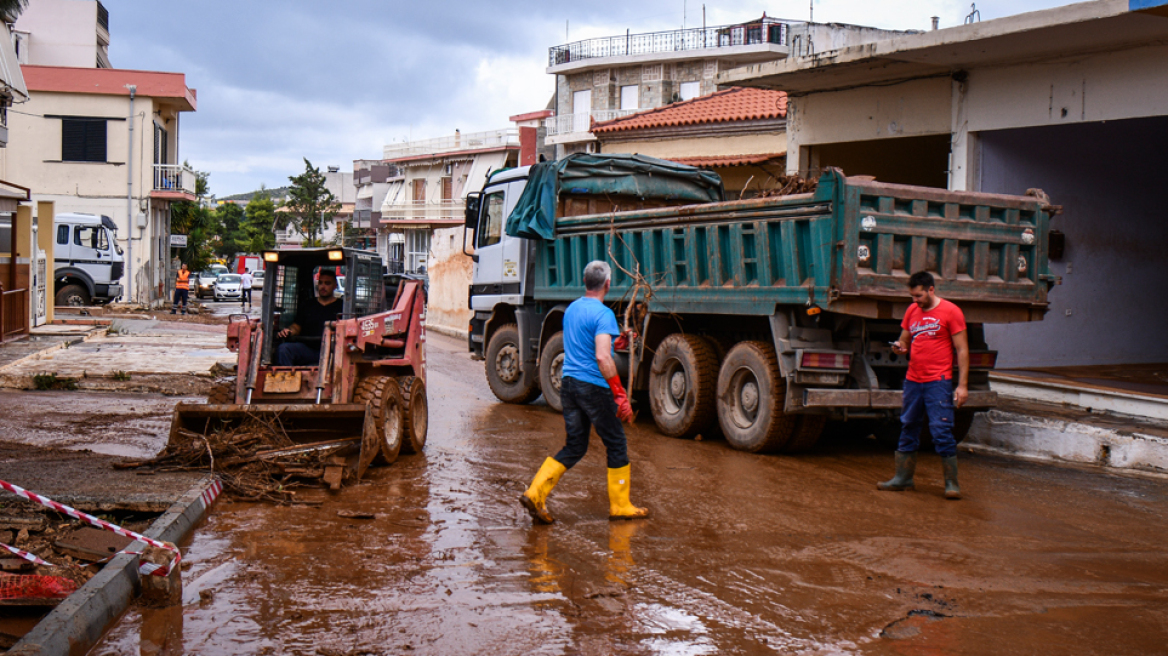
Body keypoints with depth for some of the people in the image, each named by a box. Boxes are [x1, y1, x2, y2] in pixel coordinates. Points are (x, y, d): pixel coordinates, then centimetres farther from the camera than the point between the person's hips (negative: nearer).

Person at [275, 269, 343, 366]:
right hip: (307, 348, 4)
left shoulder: (341, 306, 12)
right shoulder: (307, 306, 25)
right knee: (283, 349, -23)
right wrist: (288, 332, -3)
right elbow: (296, 328, 22)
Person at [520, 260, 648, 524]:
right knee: (617, 445, 8)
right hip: (594, 386, -8)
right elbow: (602, 357, -24)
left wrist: (615, 341, 33)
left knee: (574, 447, 12)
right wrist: (620, 394, -23)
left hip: (568, 383, 8)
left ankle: (535, 493, 0)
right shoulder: (603, 314, -14)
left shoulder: (571, 309, 13)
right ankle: (619, 505, 15)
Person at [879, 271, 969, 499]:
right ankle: (903, 478, 21)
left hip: (938, 382, -6)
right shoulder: (912, 310, 12)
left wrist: (962, 385, -11)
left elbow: (962, 350, -6)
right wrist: (900, 347, -5)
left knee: (941, 431, -8)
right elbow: (905, 340, 21)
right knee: (908, 429, 11)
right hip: (913, 380, 6)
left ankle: (951, 483, 0)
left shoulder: (950, 311, -5)